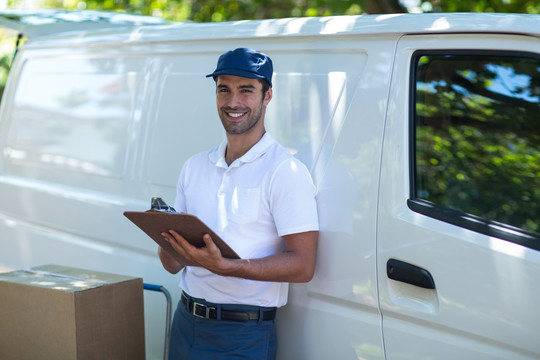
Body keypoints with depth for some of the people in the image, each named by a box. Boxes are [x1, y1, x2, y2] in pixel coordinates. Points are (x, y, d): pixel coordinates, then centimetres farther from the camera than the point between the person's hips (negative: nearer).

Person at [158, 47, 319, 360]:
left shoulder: (285, 171, -10)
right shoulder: (194, 167, 11)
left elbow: (302, 266, -17)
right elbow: (173, 265, 12)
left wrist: (223, 266, -27)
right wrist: (166, 236, -10)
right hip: (185, 323, 6)